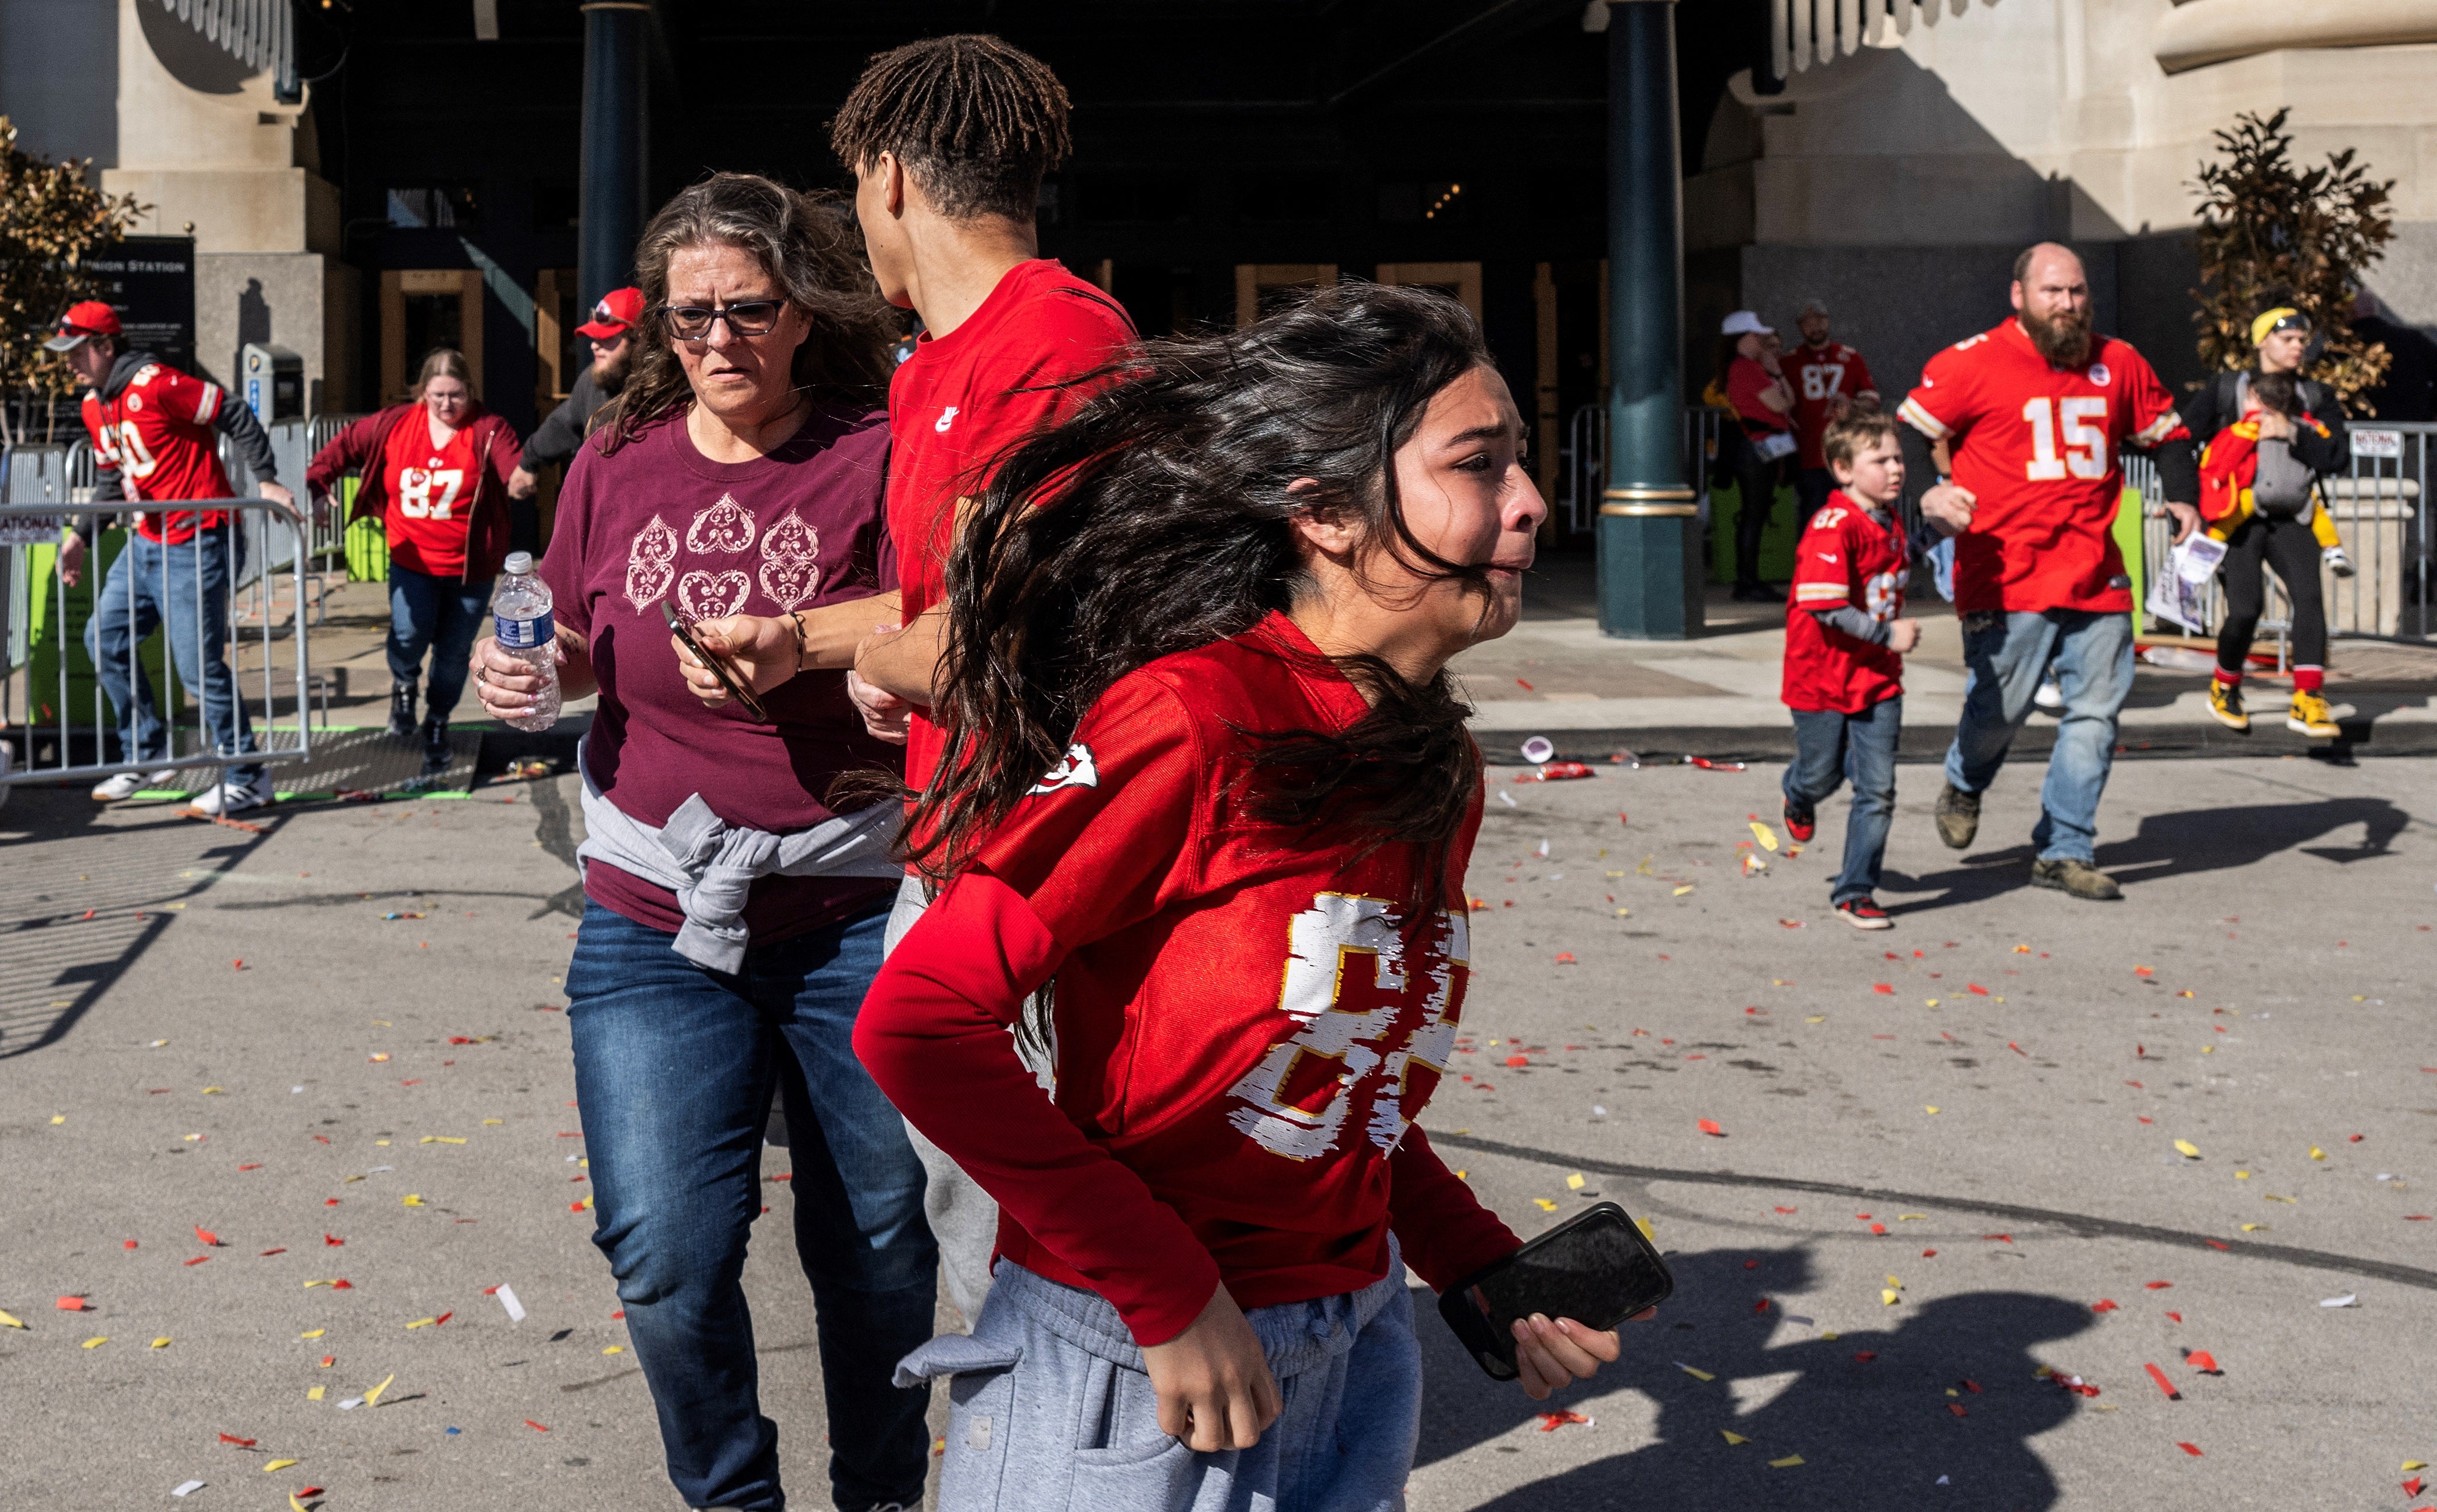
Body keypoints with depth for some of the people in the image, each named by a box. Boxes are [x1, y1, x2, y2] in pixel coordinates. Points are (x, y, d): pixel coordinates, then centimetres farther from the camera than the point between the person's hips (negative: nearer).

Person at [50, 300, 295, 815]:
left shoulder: (155, 386, -17)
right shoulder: (95, 405, 12)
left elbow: (236, 418, -17)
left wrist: (266, 481, -22)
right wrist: (80, 535, 16)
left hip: (197, 545, -10)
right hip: (147, 543, 10)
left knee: (199, 663, -9)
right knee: (104, 638, 11)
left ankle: (246, 777, 3)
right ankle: (147, 756, 22)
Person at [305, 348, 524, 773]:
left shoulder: (488, 430, -12)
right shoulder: (396, 424, -2)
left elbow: (516, 466, -27)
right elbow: (345, 446, 10)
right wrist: (318, 484, -2)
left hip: (469, 566, -1)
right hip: (413, 560, 1)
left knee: (454, 653, 9)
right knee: (409, 634, -18)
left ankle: (437, 726, 35)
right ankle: (404, 684, 20)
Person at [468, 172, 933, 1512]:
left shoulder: (877, 453, -5)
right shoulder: (618, 460, 7)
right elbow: (581, 642, 19)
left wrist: (790, 641, -30)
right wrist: (527, 666, -3)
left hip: (856, 916, -2)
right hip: (655, 917, 2)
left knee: (879, 1240, 11)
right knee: (665, 1255, -4)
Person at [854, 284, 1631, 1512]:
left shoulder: (1438, 775, 4)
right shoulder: (1194, 717, -20)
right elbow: (917, 1022, -22)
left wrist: (1481, 1269, 3)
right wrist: (1165, 1294, -20)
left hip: (1352, 1359, 7)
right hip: (1128, 1385, -7)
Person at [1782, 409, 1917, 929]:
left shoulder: (1892, 521, 6)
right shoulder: (1832, 528, -20)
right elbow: (1826, 608, -26)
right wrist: (1888, 634, -24)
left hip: (1878, 677, 6)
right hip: (1823, 676, -6)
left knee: (1878, 789, -2)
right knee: (1823, 776, 12)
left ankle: (1855, 890, 7)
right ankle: (1799, 797, 50)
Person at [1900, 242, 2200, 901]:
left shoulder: (2117, 363, 12)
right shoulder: (1972, 364, -3)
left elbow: (2166, 431, 24)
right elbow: (1907, 437, 0)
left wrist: (2183, 497, 8)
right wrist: (1927, 494, -18)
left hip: (2098, 579, 5)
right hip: (2006, 580, -4)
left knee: (2095, 711, 2)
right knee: (1999, 708, -1)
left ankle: (2065, 851, 13)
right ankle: (1964, 785, 34)